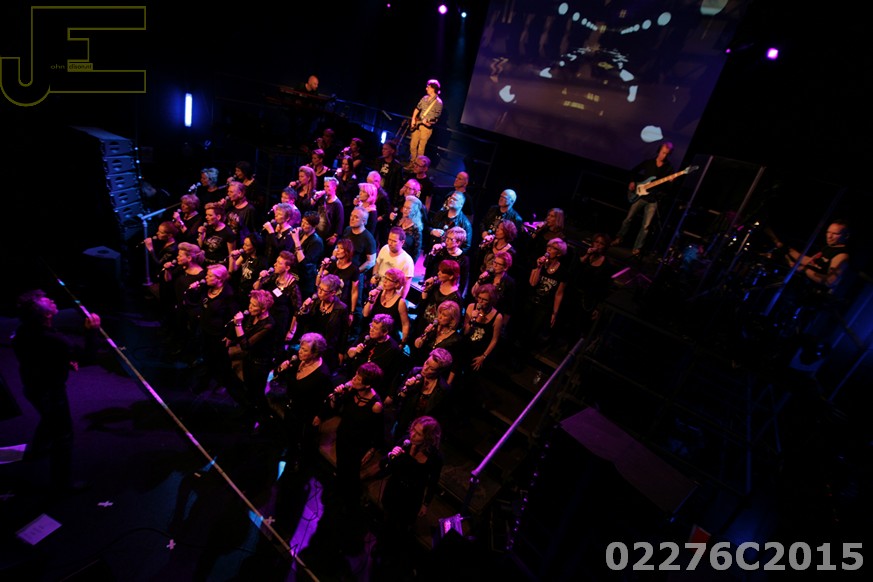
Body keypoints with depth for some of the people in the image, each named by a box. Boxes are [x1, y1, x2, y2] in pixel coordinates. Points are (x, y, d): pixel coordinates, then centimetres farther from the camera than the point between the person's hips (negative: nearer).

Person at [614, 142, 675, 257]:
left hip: (654, 199, -2)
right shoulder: (648, 162, 4)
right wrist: (632, 182, 2)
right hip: (640, 195, 2)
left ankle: (637, 248, 4)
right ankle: (619, 238, 24)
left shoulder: (669, 167, 0)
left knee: (646, 226, -4)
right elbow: (634, 171, 16)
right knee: (628, 219, 5)